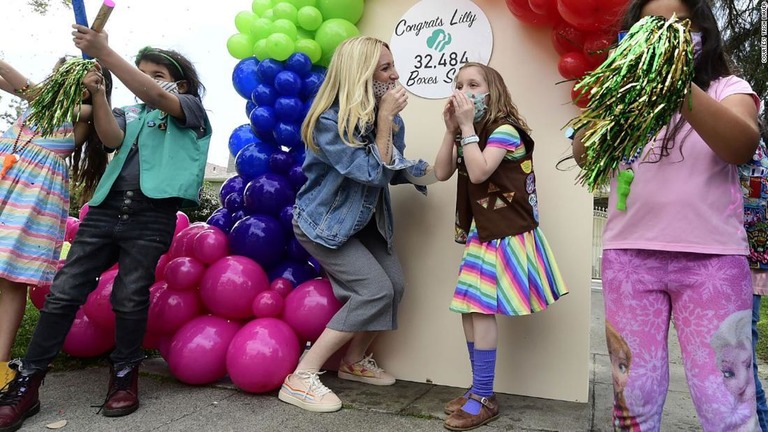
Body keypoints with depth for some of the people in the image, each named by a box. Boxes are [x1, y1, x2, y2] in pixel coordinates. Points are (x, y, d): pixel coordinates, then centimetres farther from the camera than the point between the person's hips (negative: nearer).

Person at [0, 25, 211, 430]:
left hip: (152, 216, -4)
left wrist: (104, 53, -17)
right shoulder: (128, 114, 23)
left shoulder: (189, 109, 9)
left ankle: (124, 376, 18)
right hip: (107, 207, 5)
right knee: (63, 291, 0)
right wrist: (97, 94, -9)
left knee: (129, 298, -4)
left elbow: (154, 97, -12)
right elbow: (111, 139, 2)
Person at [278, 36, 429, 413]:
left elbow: (389, 170, 12)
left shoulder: (387, 117, -1)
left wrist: (419, 170, -7)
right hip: (323, 222, -8)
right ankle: (300, 378, -10)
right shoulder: (329, 121, -25)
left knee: (395, 285, 1)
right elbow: (371, 172, -27)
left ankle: (354, 361, 24)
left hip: (362, 221, 8)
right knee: (374, 290, -18)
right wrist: (384, 119, -25)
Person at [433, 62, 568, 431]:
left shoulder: (504, 129, -12)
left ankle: (484, 399, 2)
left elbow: (478, 172, -26)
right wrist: (451, 129, -3)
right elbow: (442, 173, 4)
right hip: (481, 232, 9)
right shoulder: (470, 133, 15)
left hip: (506, 234, -9)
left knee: (482, 308, -10)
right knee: (469, 309, 8)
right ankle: (479, 391, 21)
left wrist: (467, 126, -20)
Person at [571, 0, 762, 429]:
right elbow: (583, 153, -3)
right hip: (630, 255, 2)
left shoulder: (727, 88, 9)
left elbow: (742, 146, -12)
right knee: (636, 394, 5)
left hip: (712, 256, -1)